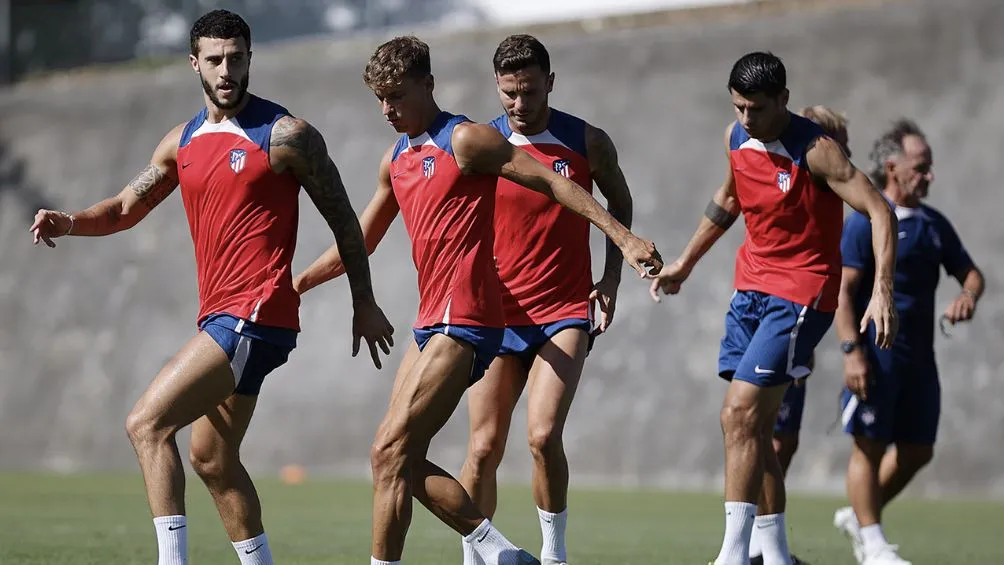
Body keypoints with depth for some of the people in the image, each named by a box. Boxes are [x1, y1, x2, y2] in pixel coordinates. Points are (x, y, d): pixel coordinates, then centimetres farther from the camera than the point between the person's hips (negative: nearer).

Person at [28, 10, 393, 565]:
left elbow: (342, 218, -1)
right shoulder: (183, 142, 13)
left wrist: (364, 304, 2)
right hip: (219, 316, 9)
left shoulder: (286, 135, -7)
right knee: (211, 457, 15)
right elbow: (127, 207, 18)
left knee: (147, 424, -17)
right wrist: (70, 222, -3)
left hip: (256, 315, -8)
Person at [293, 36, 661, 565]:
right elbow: (360, 242, 29)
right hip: (432, 320, 9)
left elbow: (551, 181, -9)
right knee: (404, 460, 6)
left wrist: (623, 237, -16)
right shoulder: (396, 159, 17)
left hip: (462, 322, -9)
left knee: (391, 452, -14)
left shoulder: (464, 140, -7)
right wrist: (295, 284, 29)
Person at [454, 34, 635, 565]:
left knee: (543, 434, -18)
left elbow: (619, 202, 17)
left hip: (565, 310, -1)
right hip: (497, 312, 1)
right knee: (484, 447, 0)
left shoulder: (588, 142, -1)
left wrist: (611, 278, 8)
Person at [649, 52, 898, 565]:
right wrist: (685, 263, 29)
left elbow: (880, 212, -20)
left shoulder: (814, 151, -17)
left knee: (740, 414, -17)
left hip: (801, 293, -8)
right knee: (747, 424, 6)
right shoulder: (736, 139, 4)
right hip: (750, 289, 8)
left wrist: (882, 290, -31)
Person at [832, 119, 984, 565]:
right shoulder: (865, 222, -8)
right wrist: (852, 351, -19)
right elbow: (843, 289, -12)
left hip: (919, 356, 7)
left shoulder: (934, 224, 13)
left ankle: (858, 517, 25)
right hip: (877, 353, -7)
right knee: (869, 445, -3)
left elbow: (970, 272, 20)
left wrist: (968, 296, -4)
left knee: (917, 451, 8)